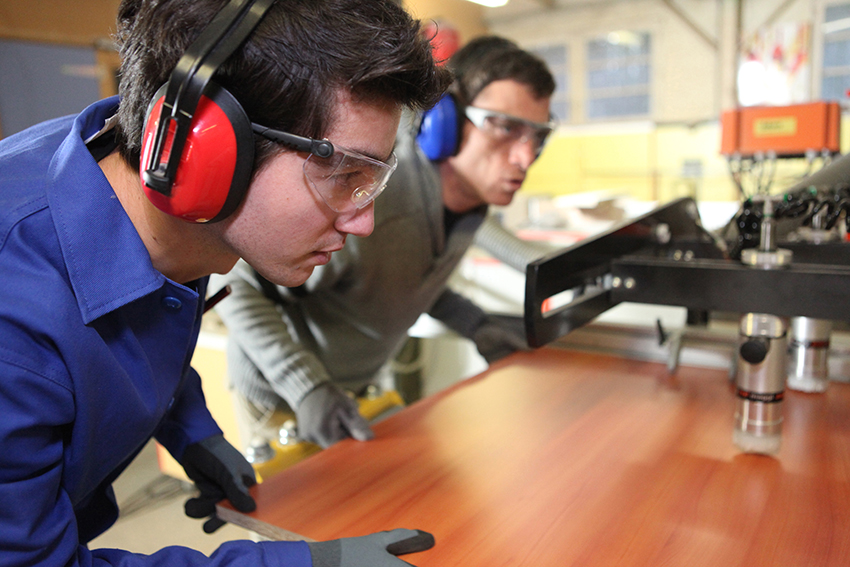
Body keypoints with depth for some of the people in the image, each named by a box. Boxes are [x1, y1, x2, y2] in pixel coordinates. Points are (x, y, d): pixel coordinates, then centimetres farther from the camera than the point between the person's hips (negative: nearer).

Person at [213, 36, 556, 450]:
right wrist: (308, 388, -39)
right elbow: (233, 281, -30)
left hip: (356, 382, 7)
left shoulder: (471, 191, -11)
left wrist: (474, 324, -7)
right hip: (281, 393, -6)